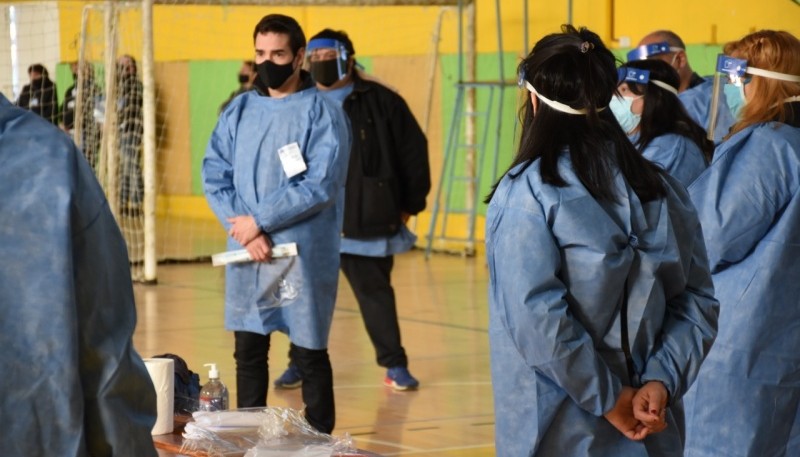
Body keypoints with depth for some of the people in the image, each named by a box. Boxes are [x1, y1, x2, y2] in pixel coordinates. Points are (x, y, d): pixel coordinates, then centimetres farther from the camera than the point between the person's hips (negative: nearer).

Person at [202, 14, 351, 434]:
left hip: (304, 254, -4)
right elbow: (214, 174, 3)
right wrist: (245, 231, -12)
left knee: (309, 355, 3)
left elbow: (319, 185, -15)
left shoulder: (322, 113, -6)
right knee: (248, 352, 10)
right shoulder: (238, 111, 9)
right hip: (246, 254, 5)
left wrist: (259, 219, -14)